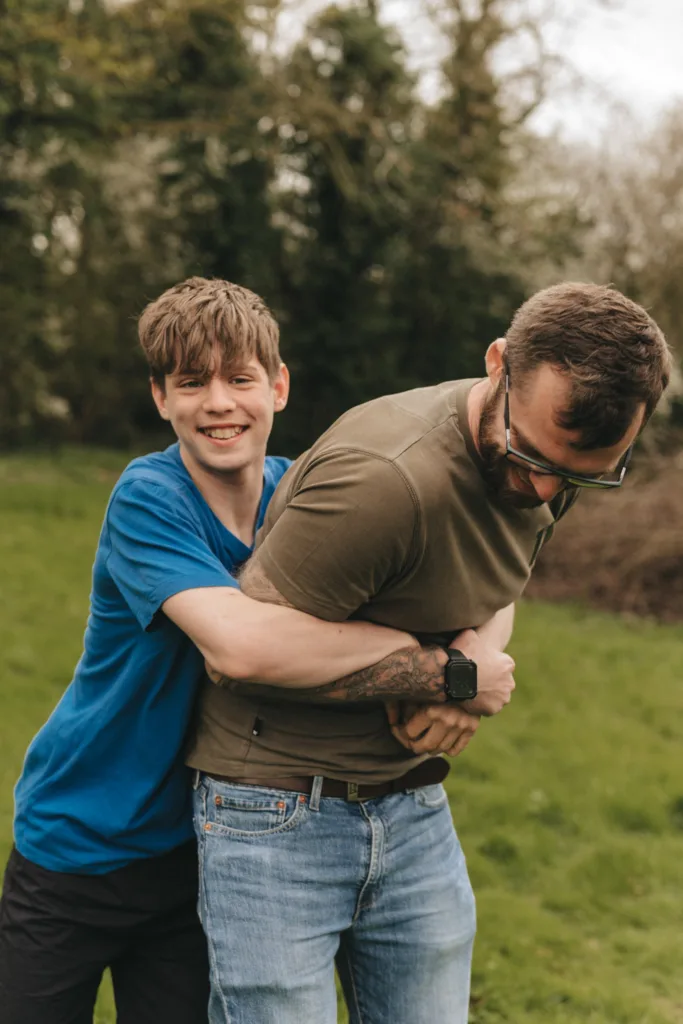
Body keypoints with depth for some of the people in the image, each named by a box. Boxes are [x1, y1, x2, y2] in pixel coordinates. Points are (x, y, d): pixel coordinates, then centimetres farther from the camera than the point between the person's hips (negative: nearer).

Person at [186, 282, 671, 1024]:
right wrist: (450, 675, -19)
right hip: (277, 815, -7)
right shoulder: (385, 480, -29)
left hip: (414, 812, 7)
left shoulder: (556, 457, -3)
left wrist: (478, 646, -11)